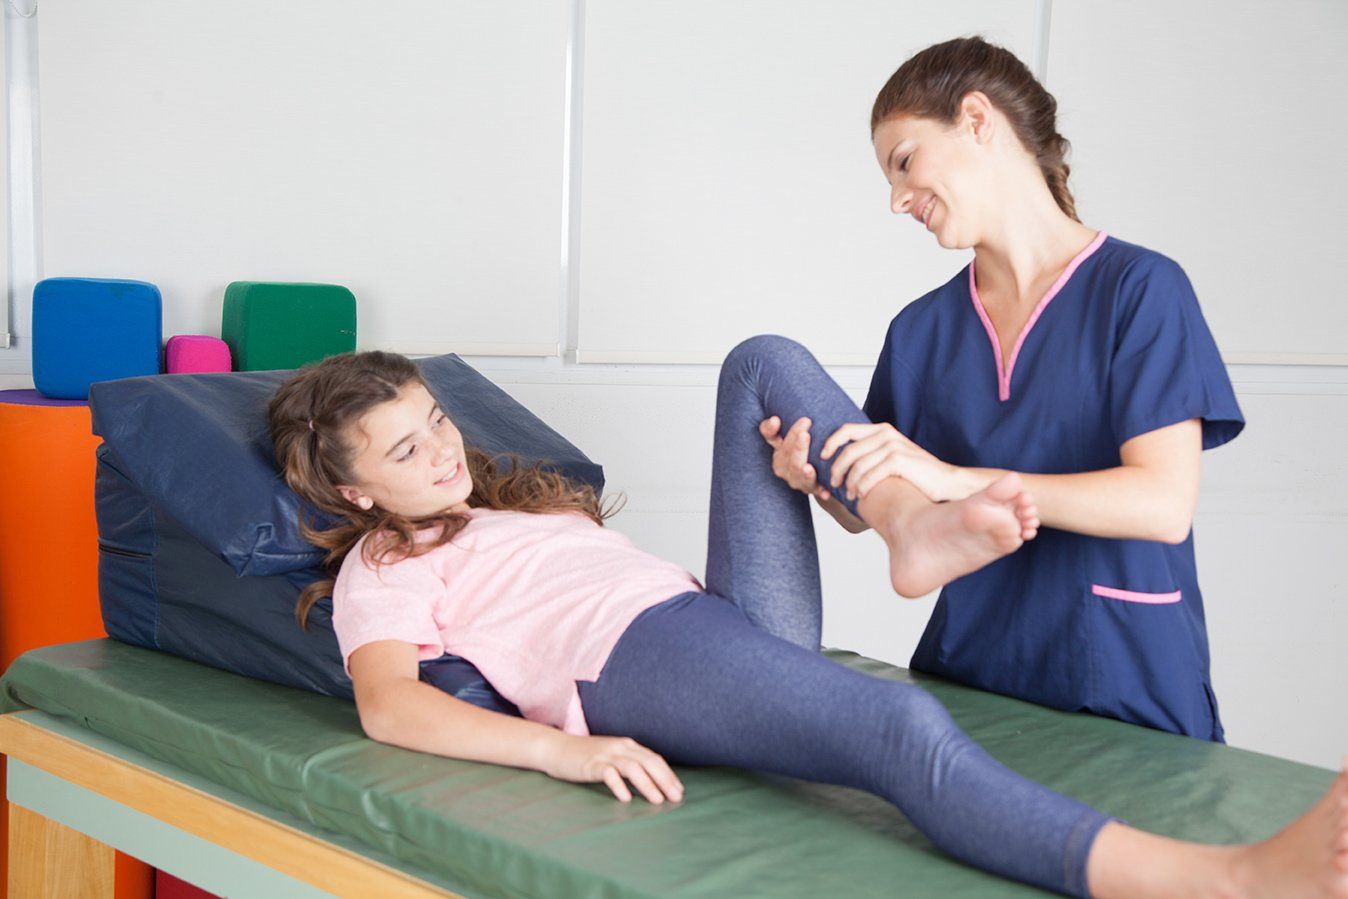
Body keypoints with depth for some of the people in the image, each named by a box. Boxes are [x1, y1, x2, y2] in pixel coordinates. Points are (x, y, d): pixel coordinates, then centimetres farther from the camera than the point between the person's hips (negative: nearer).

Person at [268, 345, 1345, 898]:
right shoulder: (382, 570, 9)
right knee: (904, 727, -37)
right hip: (636, 662, -8)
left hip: (726, 617, 9)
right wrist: (562, 750, -26)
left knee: (763, 364, 5)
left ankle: (917, 523, -20)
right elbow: (388, 707, -12)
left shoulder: (506, 496, 33)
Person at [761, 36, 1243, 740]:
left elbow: (1165, 504, -18)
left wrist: (954, 479, -24)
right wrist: (824, 483, -13)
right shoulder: (920, 330, 7)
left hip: (1125, 682, -4)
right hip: (966, 673, 4)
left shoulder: (1140, 289, -8)